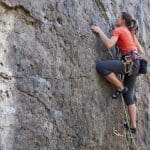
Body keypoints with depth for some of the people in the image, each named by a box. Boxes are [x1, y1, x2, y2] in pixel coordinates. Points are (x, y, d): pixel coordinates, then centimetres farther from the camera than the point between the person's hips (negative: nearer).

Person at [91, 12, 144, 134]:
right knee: (128, 96, 13)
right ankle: (133, 127, 14)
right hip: (135, 64, 9)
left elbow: (109, 44, -18)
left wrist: (99, 31, -7)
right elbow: (141, 51, 23)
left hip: (130, 63, -9)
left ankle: (121, 88, -7)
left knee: (100, 66, -20)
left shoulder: (118, 30, -1)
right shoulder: (131, 33, 23)